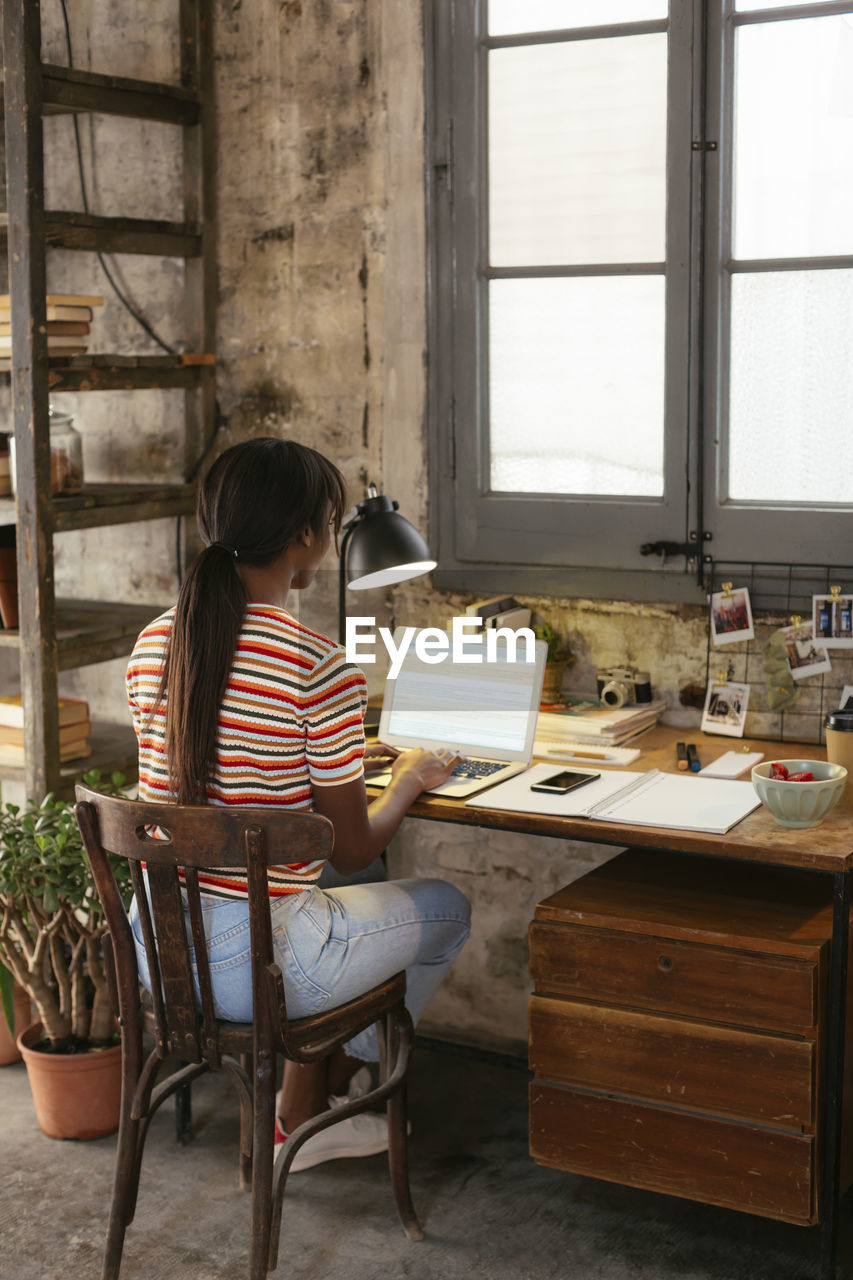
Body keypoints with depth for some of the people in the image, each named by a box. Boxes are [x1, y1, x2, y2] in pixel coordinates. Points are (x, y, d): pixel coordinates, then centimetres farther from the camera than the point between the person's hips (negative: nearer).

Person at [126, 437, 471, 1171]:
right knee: (447, 908, 20)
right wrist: (411, 780, 9)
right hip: (254, 963, -7)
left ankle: (306, 1115, 36)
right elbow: (354, 850, -11)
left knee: (326, 896, 35)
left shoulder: (155, 643, 1)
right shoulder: (321, 668, -20)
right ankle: (332, 1084, 35)